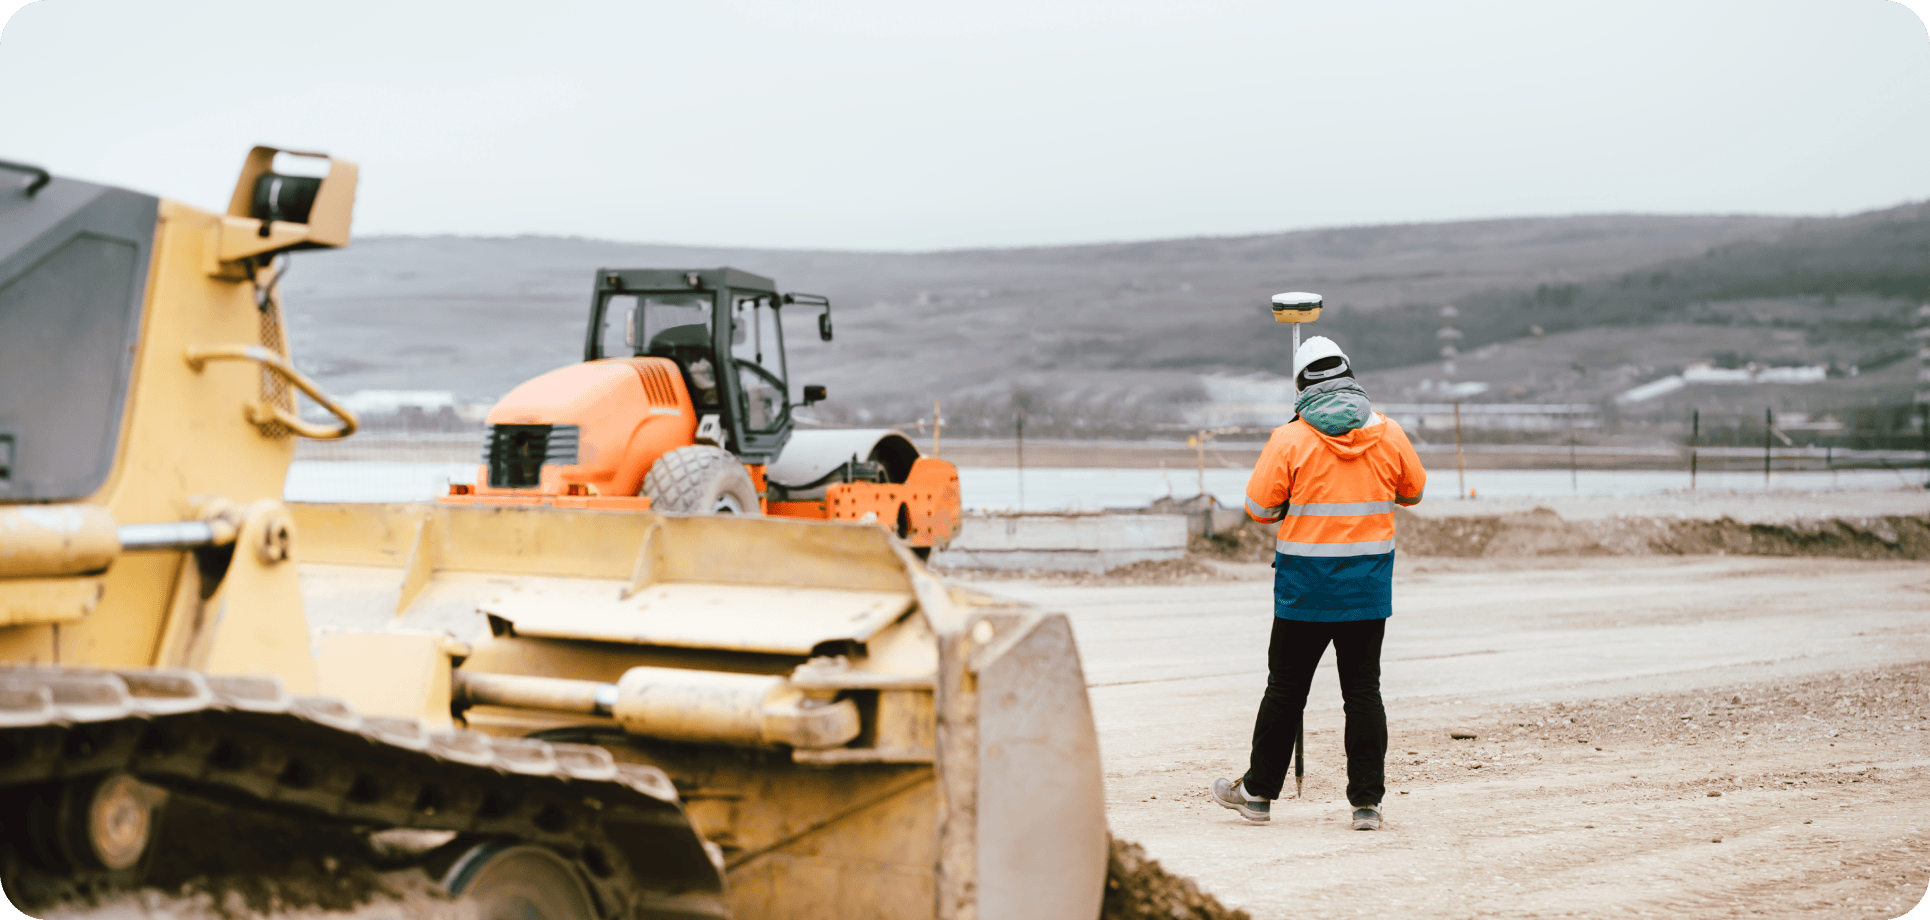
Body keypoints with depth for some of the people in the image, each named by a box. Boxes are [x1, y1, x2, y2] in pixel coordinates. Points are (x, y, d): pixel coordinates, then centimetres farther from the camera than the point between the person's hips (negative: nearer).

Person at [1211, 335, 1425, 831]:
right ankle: (1367, 801, 6)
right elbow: (1413, 491, 15)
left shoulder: (1290, 439, -9)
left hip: (1306, 585, -2)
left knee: (1285, 689, 8)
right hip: (1369, 585, 2)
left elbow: (1259, 507, -5)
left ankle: (1259, 791, 18)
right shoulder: (1389, 434, 0)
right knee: (1363, 690, 7)